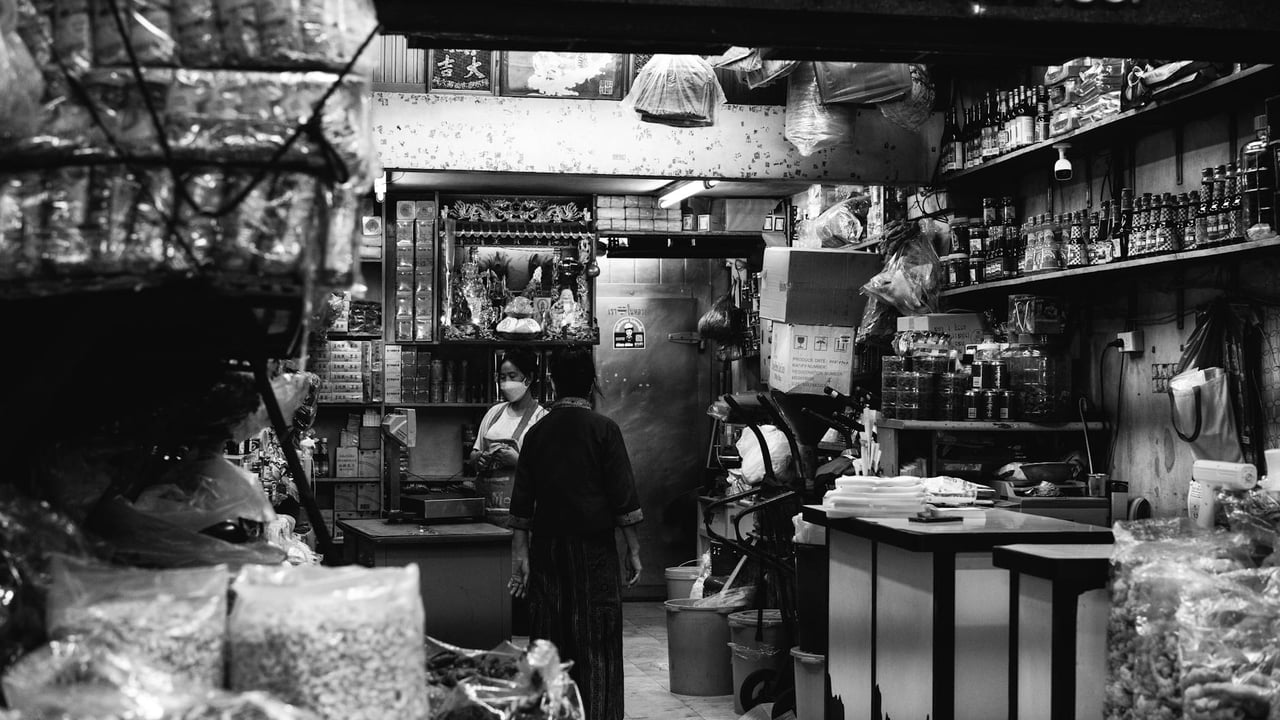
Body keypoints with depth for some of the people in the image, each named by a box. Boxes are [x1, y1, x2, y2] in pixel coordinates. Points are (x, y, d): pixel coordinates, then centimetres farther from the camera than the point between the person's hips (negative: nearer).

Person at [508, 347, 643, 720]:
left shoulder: (537, 432, 5)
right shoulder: (603, 429, -6)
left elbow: (522, 501, 6)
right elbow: (624, 497, -8)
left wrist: (521, 553, 11)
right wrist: (633, 549, -1)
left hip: (547, 546, 4)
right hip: (593, 547, -4)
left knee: (549, 639, 10)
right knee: (597, 642, 2)